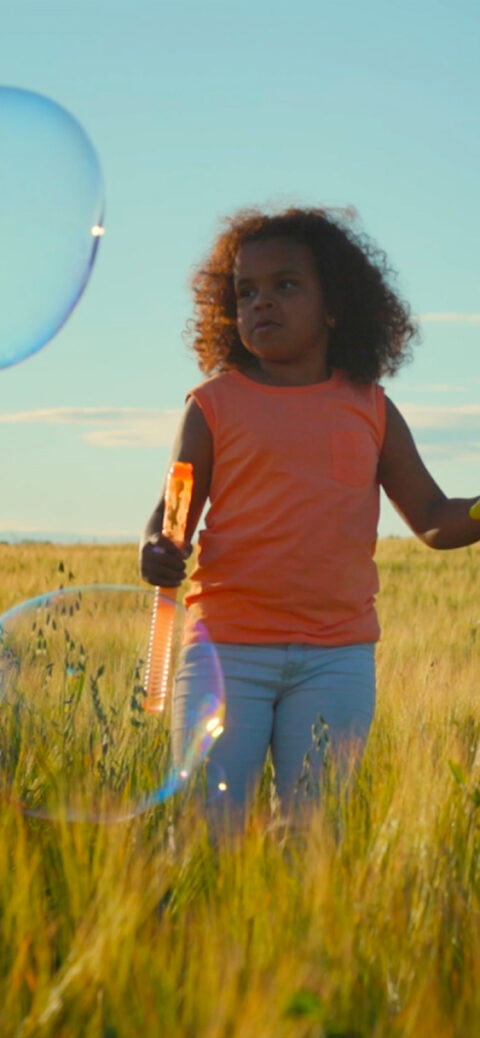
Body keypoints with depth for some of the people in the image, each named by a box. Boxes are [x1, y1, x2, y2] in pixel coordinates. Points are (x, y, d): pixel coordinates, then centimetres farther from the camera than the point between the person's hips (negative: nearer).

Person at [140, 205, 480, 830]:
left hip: (337, 659, 2)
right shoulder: (215, 404, 6)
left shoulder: (369, 408, 12)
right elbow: (173, 511, 4)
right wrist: (158, 551, -18)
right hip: (228, 646, -2)